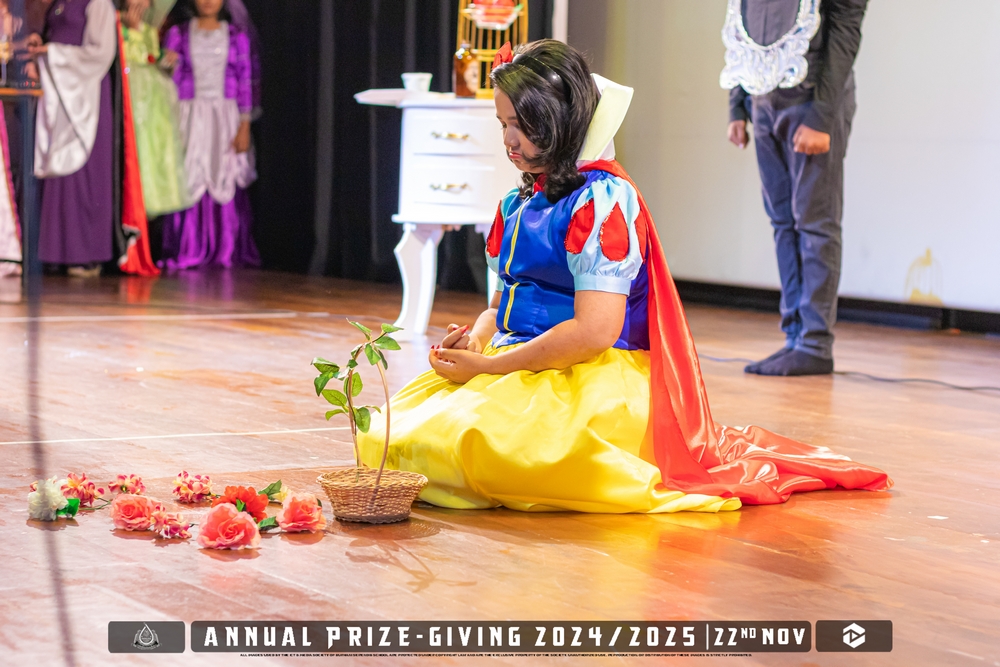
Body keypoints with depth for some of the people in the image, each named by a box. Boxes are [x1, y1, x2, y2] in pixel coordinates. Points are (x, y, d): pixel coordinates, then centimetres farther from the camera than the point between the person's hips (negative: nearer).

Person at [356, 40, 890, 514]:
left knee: (477, 442, -34)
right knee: (393, 434, -10)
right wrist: (478, 335, -2)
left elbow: (594, 331, -20)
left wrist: (490, 366, -17)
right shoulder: (520, 201, 16)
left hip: (596, 383, -9)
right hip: (524, 369, 9)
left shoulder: (601, 200, -13)